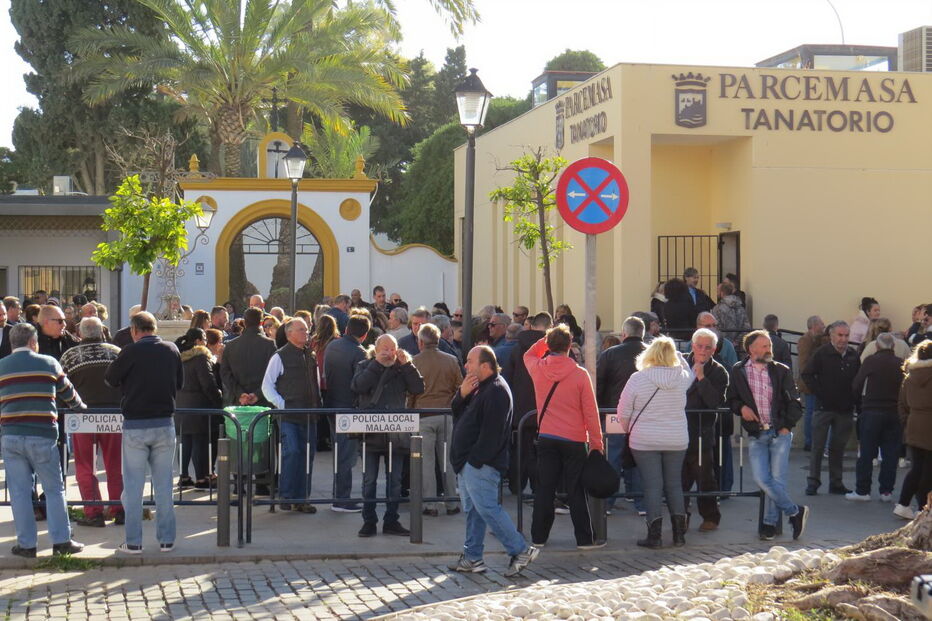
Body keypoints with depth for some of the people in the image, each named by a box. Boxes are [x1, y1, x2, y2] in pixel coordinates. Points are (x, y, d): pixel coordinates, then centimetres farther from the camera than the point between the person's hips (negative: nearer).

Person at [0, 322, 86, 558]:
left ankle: (26, 544, 8)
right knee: (54, 490, 8)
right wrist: (81, 406, 38)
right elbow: (68, 392, 18)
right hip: (42, 436, -1)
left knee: (19, 492, 7)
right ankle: (61, 541, 8)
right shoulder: (48, 363, 6)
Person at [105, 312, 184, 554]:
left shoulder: (131, 352, -11)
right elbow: (180, 382, 13)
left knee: (133, 485, 4)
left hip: (135, 425, -3)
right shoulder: (172, 350, 1)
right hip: (165, 423, 3)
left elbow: (111, 379, 1)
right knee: (164, 484, 10)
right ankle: (166, 539, 12)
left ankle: (133, 541, 4)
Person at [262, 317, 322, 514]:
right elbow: (267, 385, -1)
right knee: (292, 452, -14)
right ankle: (286, 497, -5)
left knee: (307, 455, 5)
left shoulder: (311, 356, 15)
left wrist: (317, 405, 13)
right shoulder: (280, 357, -2)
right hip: (288, 415, -6)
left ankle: (302, 498, 12)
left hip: (309, 415, 6)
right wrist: (280, 404, -10)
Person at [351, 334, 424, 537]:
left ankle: (391, 521, 15)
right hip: (370, 433, -2)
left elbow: (418, 388, -5)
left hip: (396, 434, 2)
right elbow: (357, 386, -15)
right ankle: (369, 521, 11)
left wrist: (406, 364, -11)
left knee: (395, 480, 7)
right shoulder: (365, 366, 5)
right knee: (369, 480, 4)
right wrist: (377, 364, -15)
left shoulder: (402, 369, 8)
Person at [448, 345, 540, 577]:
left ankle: (521, 550, -6)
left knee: (486, 508, -12)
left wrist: (475, 460, -22)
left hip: (480, 464, -10)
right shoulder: (478, 387, 19)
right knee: (472, 510, 12)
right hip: (468, 463, 10)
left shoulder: (496, 390, -16)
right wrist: (462, 394, -3)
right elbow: (456, 412, 17)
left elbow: (492, 432, -21)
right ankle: (472, 558, 18)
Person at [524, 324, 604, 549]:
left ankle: (538, 537, 14)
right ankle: (584, 539, 6)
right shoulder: (580, 374, -11)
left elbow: (528, 354, 23)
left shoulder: (538, 369, -4)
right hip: (574, 441, -2)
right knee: (577, 492, 3)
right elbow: (590, 412, -6)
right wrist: (596, 442, 1)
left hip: (546, 438, 3)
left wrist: (547, 339, 12)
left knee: (544, 489, 9)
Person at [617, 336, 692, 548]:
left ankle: (654, 535, 0)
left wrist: (630, 431, 13)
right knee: (674, 485, 12)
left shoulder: (638, 379, -10)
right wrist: (679, 356, 23)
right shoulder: (681, 377, -4)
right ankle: (679, 533, 13)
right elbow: (689, 373, 23)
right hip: (677, 441, 3)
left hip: (644, 441, -3)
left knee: (652, 486, 1)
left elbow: (623, 412, -4)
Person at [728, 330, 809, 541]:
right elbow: (731, 399, 15)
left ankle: (769, 523, 12)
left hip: (780, 432, 0)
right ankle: (795, 512, 7)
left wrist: (787, 425, -2)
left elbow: (794, 402, 9)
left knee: (777, 479, -5)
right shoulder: (738, 372, 7)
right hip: (756, 435, 1)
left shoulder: (781, 371, 6)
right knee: (761, 479, -9)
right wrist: (741, 407, -6)